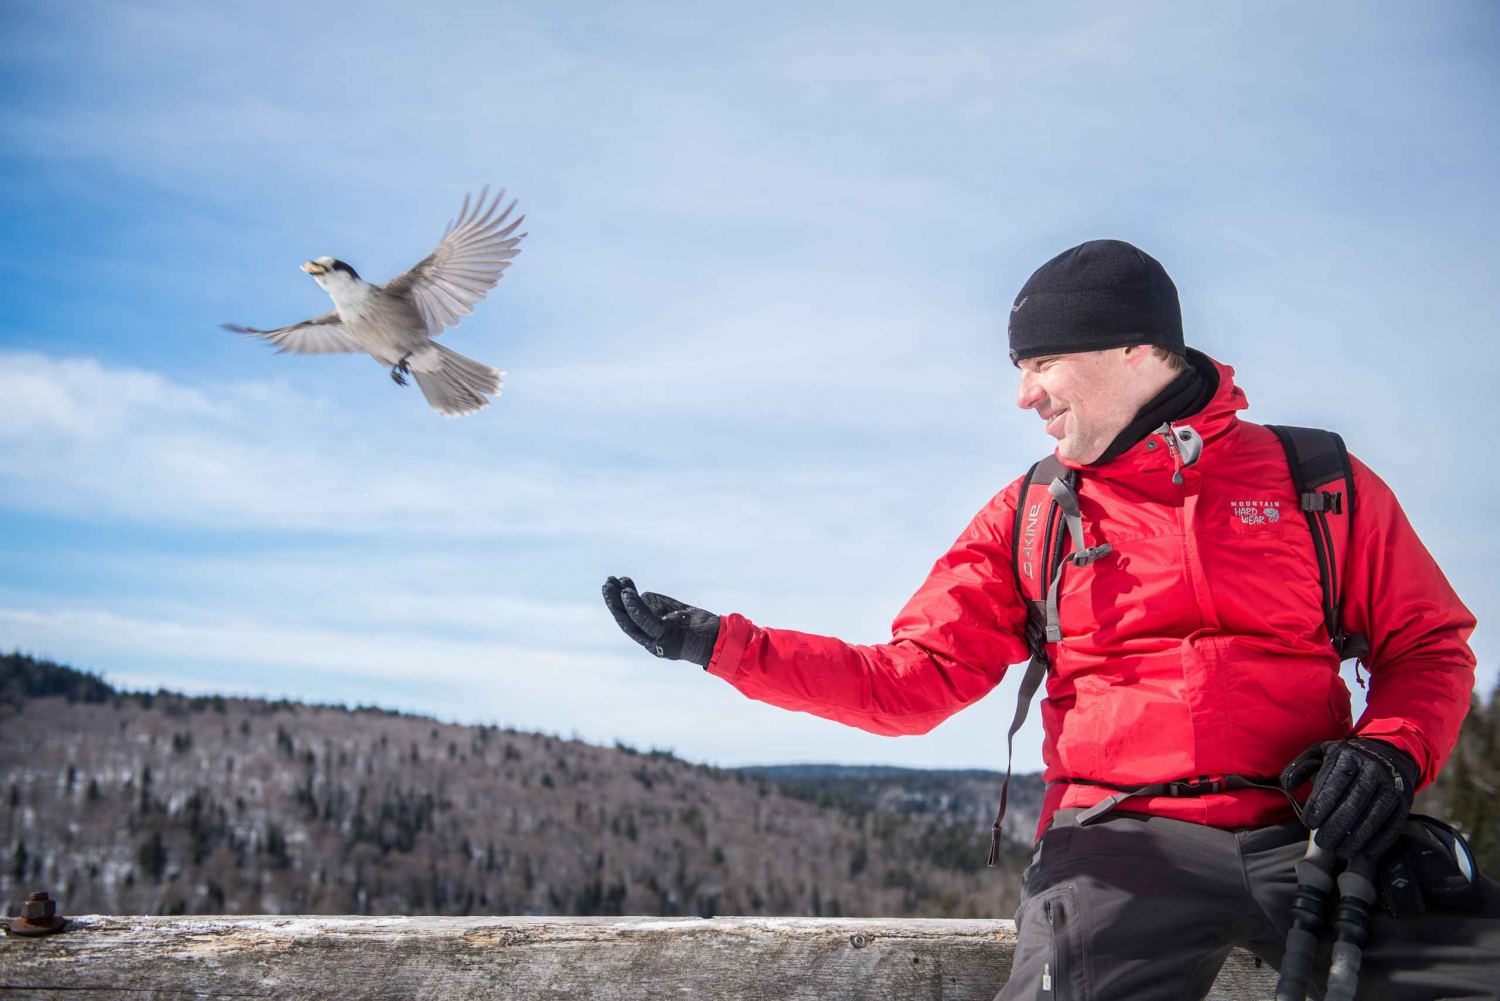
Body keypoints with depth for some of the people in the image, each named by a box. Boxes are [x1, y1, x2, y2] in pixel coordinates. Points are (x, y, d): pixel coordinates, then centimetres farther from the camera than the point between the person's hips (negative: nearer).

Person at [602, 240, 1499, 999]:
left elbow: (1428, 647, 14)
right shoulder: (1028, 519, 15)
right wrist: (720, 644, 2)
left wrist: (1392, 749, -8)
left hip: (1315, 830, 0)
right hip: (1124, 841, 1)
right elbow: (913, 680, 11)